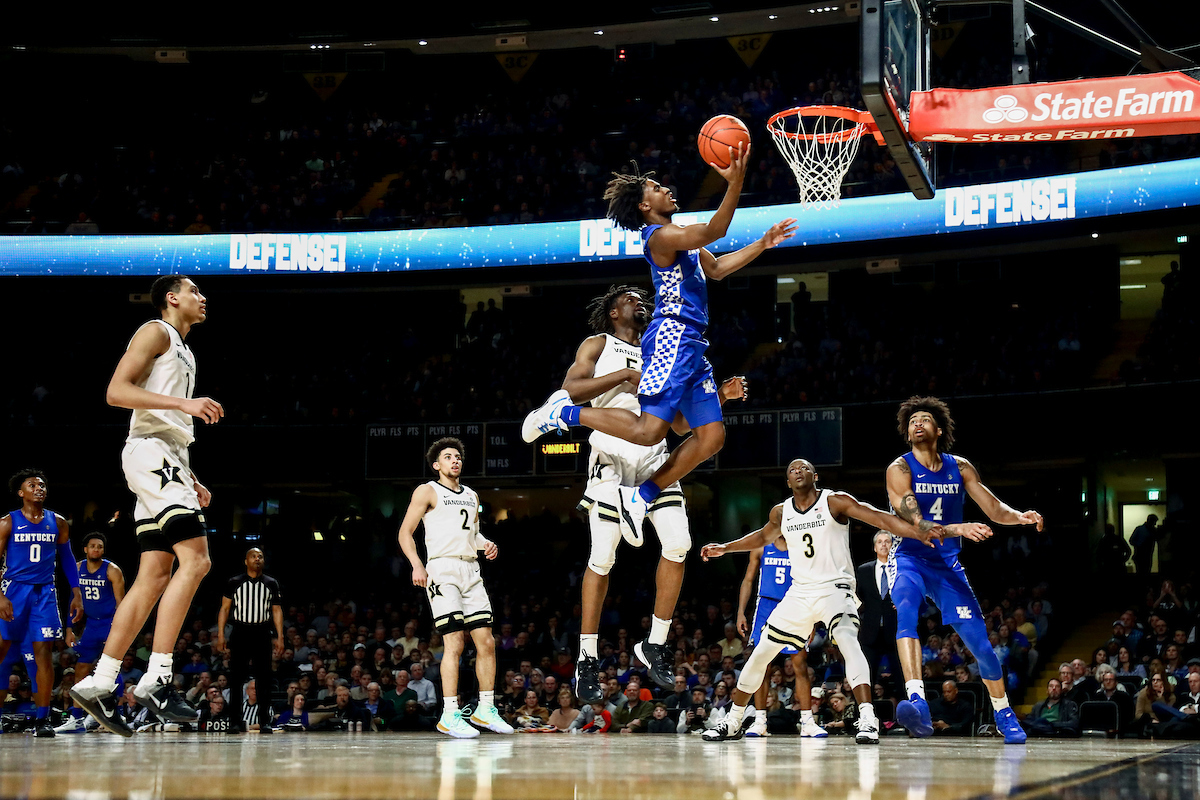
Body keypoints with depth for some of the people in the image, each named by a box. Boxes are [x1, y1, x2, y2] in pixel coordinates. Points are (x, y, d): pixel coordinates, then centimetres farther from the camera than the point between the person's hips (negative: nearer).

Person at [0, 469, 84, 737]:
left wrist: (76, 594, 6)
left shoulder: (58, 523, 7)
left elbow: (67, 559, 14)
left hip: (44, 593, 2)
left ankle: (42, 720, -3)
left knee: (44, 653, -4)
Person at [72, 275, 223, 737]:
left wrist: (190, 482, 20)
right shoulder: (156, 333, -2)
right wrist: (184, 403, -23)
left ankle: (98, 684, 2)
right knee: (195, 559, -19)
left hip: (167, 457, 10)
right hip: (151, 451, -10)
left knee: (155, 576, 3)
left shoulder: (183, 351, 27)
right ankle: (156, 679, -22)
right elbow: (116, 391, -15)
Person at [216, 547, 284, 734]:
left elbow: (277, 611, 9)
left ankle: (264, 721, 1)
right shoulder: (234, 582, 5)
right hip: (240, 633, -1)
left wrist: (280, 638, 0)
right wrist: (220, 636, -4)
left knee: (264, 680, -2)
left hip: (262, 634, 1)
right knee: (236, 679, -2)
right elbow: (224, 608, 5)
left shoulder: (271, 583, 9)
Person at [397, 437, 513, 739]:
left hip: (471, 570, 7)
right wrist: (416, 565, -16)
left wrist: (486, 544, 9)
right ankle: (450, 716, -13)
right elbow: (405, 533, -2)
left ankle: (485, 710, 11)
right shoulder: (428, 492, 2)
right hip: (442, 569, -7)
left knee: (486, 642, 2)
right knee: (454, 643, -15)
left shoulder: (471, 496, 21)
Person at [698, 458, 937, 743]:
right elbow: (763, 536, 29)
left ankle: (868, 720, -38)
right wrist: (725, 548, 30)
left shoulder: (835, 502, -9)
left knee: (848, 641, -32)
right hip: (800, 592, 5)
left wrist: (920, 534, -31)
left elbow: (879, 518, -18)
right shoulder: (781, 513, 6)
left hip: (835, 588, -5)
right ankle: (733, 721, 20)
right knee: (761, 652, 5)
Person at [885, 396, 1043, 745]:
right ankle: (917, 703, -50)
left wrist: (1019, 517, -18)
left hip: (947, 565, 4)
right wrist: (959, 529, -37)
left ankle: (1004, 715, 25)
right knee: (906, 609, -36)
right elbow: (916, 524, -21)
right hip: (908, 559, -4)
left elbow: (994, 508, 5)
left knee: (980, 641, 1)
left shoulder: (959, 467, 3)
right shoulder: (900, 469, -11)